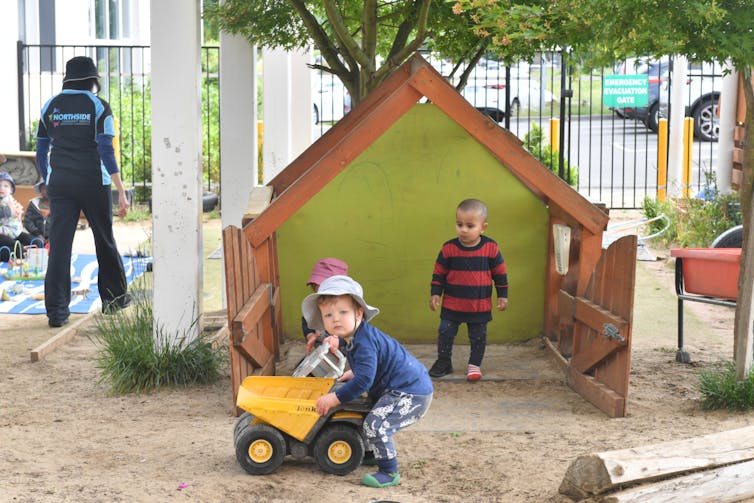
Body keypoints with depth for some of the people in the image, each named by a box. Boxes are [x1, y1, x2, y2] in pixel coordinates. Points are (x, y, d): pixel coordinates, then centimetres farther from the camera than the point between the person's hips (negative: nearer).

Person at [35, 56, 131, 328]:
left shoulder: (50, 106, 8)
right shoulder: (98, 105, -4)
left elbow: (41, 152, 11)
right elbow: (106, 150, -11)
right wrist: (121, 190, -10)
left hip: (60, 183, 3)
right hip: (94, 182, -2)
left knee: (59, 244, -1)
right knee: (104, 240, 14)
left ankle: (56, 310, -9)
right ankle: (114, 298, 27)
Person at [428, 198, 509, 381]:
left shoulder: (491, 248, -9)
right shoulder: (448, 248, -9)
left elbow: (500, 273, 1)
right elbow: (439, 273, 1)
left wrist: (502, 296, 3)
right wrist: (435, 293, -4)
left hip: (480, 306, 0)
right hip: (452, 304, 0)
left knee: (478, 337, 10)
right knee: (445, 332, 4)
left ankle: (475, 364, 27)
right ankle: (443, 361, 22)